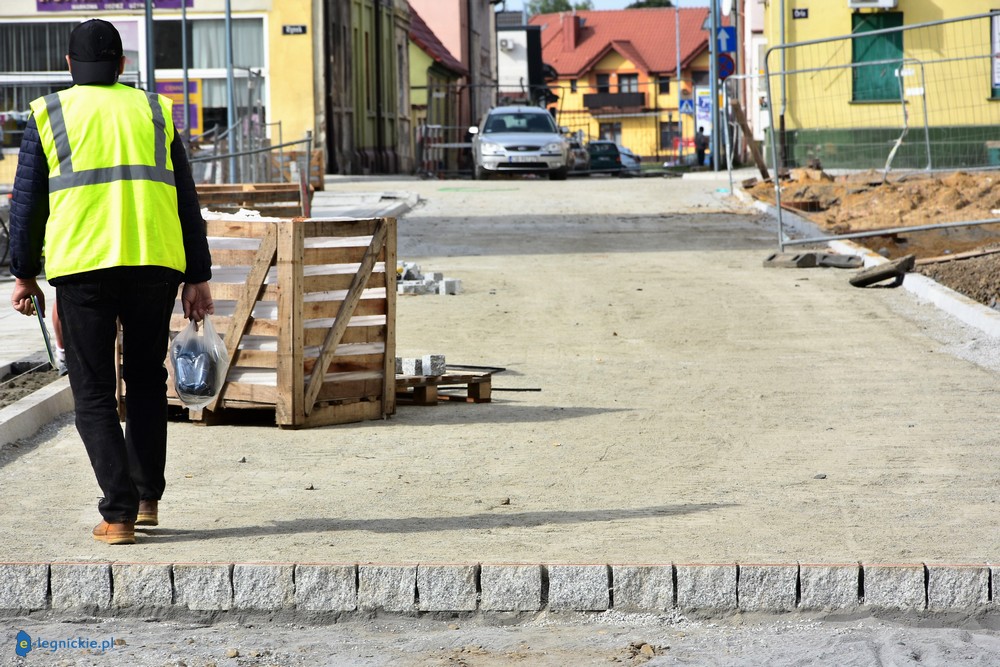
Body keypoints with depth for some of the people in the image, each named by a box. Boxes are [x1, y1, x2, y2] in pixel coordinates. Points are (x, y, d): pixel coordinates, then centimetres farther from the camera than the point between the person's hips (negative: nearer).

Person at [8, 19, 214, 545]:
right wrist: (198, 278, 13)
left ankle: (119, 514, -6)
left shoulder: (49, 115, 8)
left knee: (94, 394, 4)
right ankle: (147, 498, 19)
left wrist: (24, 274, 15)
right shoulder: (153, 112, 13)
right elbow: (186, 201, 11)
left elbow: (27, 201, 6)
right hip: (154, 264, 2)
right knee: (146, 380, 20)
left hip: (81, 267, -2)